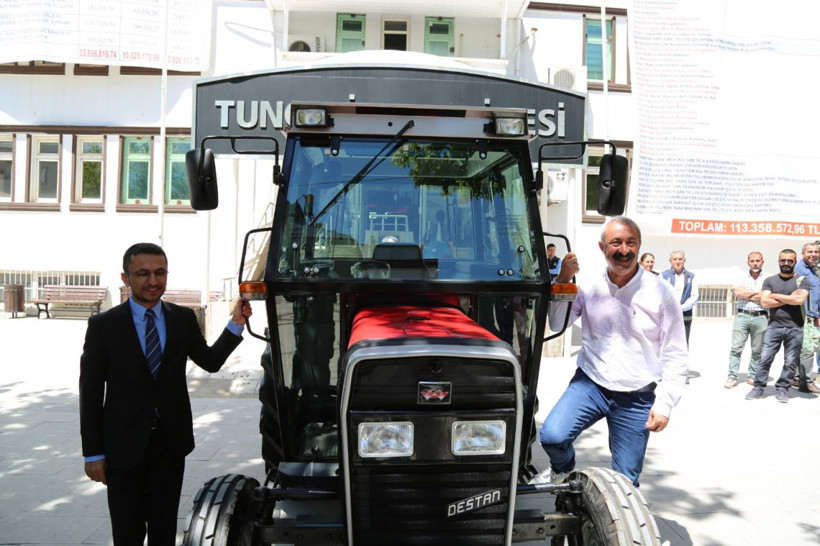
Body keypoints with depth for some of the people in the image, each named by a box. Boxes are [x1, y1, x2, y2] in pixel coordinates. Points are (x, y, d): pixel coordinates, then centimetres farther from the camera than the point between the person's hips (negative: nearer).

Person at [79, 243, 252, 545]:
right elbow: (90, 393, -6)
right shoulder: (103, 325, -8)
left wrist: (235, 325, -5)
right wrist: (93, 453, -7)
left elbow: (210, 361, 8)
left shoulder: (184, 319, 1)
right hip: (124, 446, -2)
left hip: (170, 442, 3)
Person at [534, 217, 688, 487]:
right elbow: (556, 324, 6)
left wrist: (664, 405, -8)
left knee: (626, 481, 8)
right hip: (590, 384, 1)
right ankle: (562, 468, 13)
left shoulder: (660, 293, -7)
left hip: (637, 399, -1)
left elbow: (676, 356, -3)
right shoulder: (589, 289, 0)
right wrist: (563, 281, -7)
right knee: (552, 436, -21)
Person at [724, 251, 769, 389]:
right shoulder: (742, 277, 11)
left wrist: (746, 295, -5)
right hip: (742, 315, 0)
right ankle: (732, 377, -3)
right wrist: (757, 292, -4)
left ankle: (752, 376, 14)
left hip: (760, 317, 0)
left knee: (757, 350, 4)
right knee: (736, 347, -4)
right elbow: (737, 292, -6)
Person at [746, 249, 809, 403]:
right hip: (774, 327, 1)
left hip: (795, 328, 0)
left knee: (790, 362, 3)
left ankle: (782, 389, 14)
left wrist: (776, 295, -5)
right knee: (765, 358, -3)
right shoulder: (770, 280, 9)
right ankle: (759, 387, 6)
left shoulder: (802, 280, 5)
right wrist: (789, 299, -8)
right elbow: (764, 302, -4)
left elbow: (800, 299, -12)